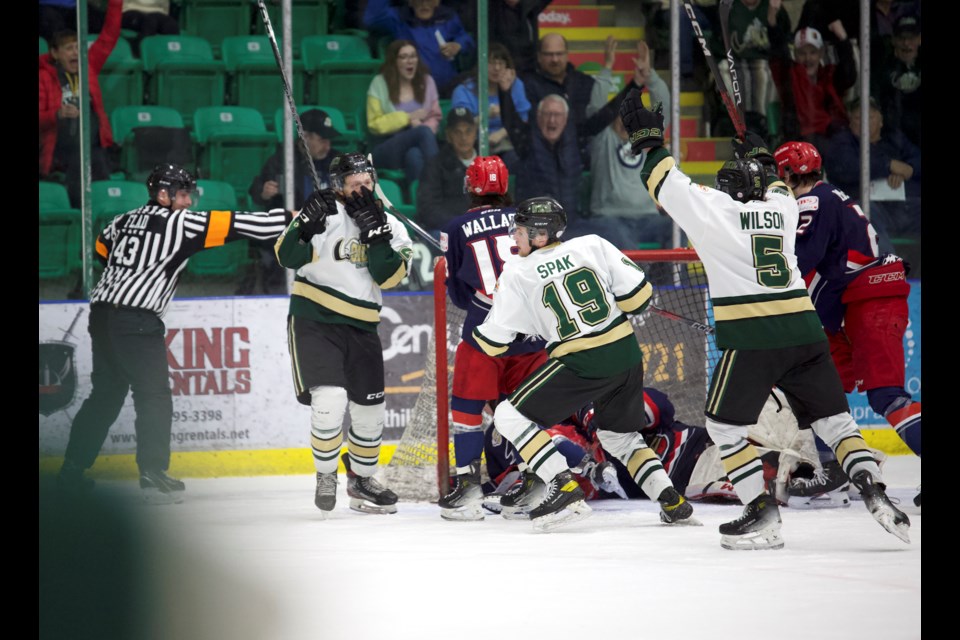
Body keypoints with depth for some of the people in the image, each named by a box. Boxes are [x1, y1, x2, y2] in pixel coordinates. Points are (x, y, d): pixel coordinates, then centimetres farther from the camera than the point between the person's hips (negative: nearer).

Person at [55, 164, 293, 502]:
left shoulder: (126, 220, 16)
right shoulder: (178, 223, -6)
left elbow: (102, 248, 29)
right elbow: (235, 225, -9)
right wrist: (293, 218, -8)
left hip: (102, 314, 8)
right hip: (137, 322, -8)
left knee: (106, 394, 17)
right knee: (154, 397, -4)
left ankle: (73, 469, 18)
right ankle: (153, 475, -11)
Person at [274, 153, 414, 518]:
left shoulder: (390, 226, 5)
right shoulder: (325, 213, -6)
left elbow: (389, 277, -8)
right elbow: (289, 257, -14)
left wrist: (375, 236, -18)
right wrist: (307, 224, -28)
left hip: (361, 326, 5)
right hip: (314, 319, -5)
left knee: (369, 408, 11)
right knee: (330, 399, -19)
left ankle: (361, 481, 31)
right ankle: (326, 477, 2)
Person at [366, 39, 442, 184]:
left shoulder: (426, 81, 15)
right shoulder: (379, 84, 5)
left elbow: (435, 116, 16)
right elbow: (375, 125, 1)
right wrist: (408, 118, -6)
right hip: (387, 149, -2)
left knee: (414, 155, -39)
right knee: (423, 132, -34)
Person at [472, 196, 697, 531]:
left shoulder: (517, 274, -1)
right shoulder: (593, 245, 6)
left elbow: (492, 342, 2)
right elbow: (639, 292, 2)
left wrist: (477, 331, 26)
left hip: (582, 365, -6)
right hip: (627, 353, 6)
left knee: (510, 416, 4)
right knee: (619, 434, 27)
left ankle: (564, 489, -9)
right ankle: (672, 502, 12)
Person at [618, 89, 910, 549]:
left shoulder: (715, 209, 3)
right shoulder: (783, 208, 16)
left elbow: (670, 185, 7)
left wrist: (648, 140, 18)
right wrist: (759, 158, 53)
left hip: (752, 338, -5)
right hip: (804, 329, 5)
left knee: (725, 424, 7)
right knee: (833, 419, 10)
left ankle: (762, 514, -3)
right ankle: (875, 494, -8)